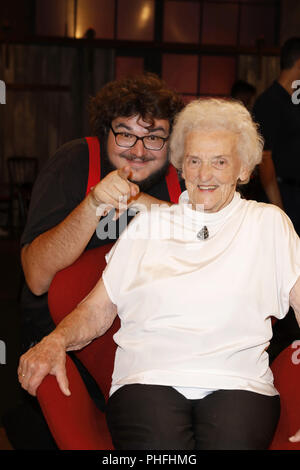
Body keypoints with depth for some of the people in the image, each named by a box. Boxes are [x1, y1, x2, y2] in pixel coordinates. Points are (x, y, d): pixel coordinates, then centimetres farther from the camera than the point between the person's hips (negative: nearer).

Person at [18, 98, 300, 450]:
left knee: (232, 442, -32)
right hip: (147, 378, 1)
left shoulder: (268, 223, 17)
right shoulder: (148, 223, 20)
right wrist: (56, 341, -4)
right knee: (157, 445, -30)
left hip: (237, 382, 0)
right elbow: (98, 309, 16)